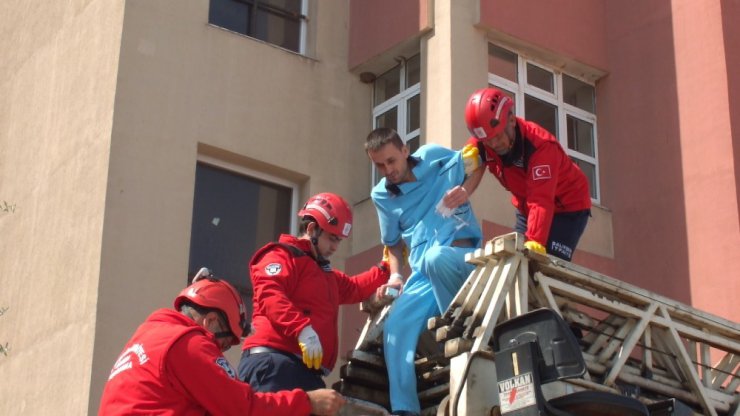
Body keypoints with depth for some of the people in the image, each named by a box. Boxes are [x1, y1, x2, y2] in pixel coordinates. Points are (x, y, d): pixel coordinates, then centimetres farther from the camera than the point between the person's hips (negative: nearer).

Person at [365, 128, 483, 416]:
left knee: (436, 257, -40)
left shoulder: (434, 157, 2)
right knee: (395, 328, -21)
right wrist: (395, 275, 8)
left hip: (464, 254, -4)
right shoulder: (381, 196, 13)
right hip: (423, 274, 4)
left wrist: (465, 191, -6)